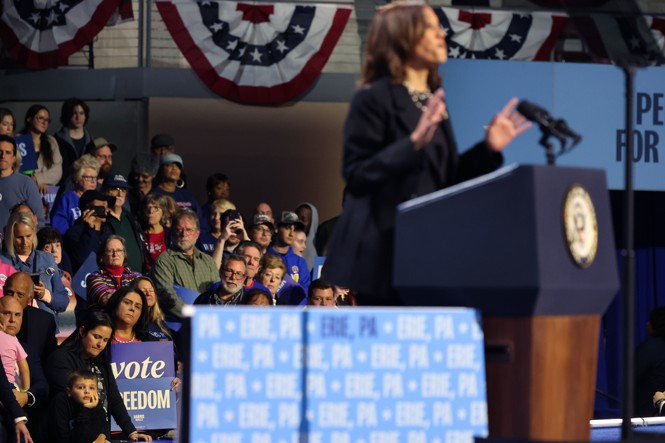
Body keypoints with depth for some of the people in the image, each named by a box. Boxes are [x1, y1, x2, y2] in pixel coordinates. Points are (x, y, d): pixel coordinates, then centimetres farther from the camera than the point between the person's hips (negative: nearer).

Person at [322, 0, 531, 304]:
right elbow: (356, 176, -15)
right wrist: (413, 143, -25)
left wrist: (488, 149, 7)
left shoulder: (434, 103, 16)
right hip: (383, 251, -7)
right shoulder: (374, 99, -7)